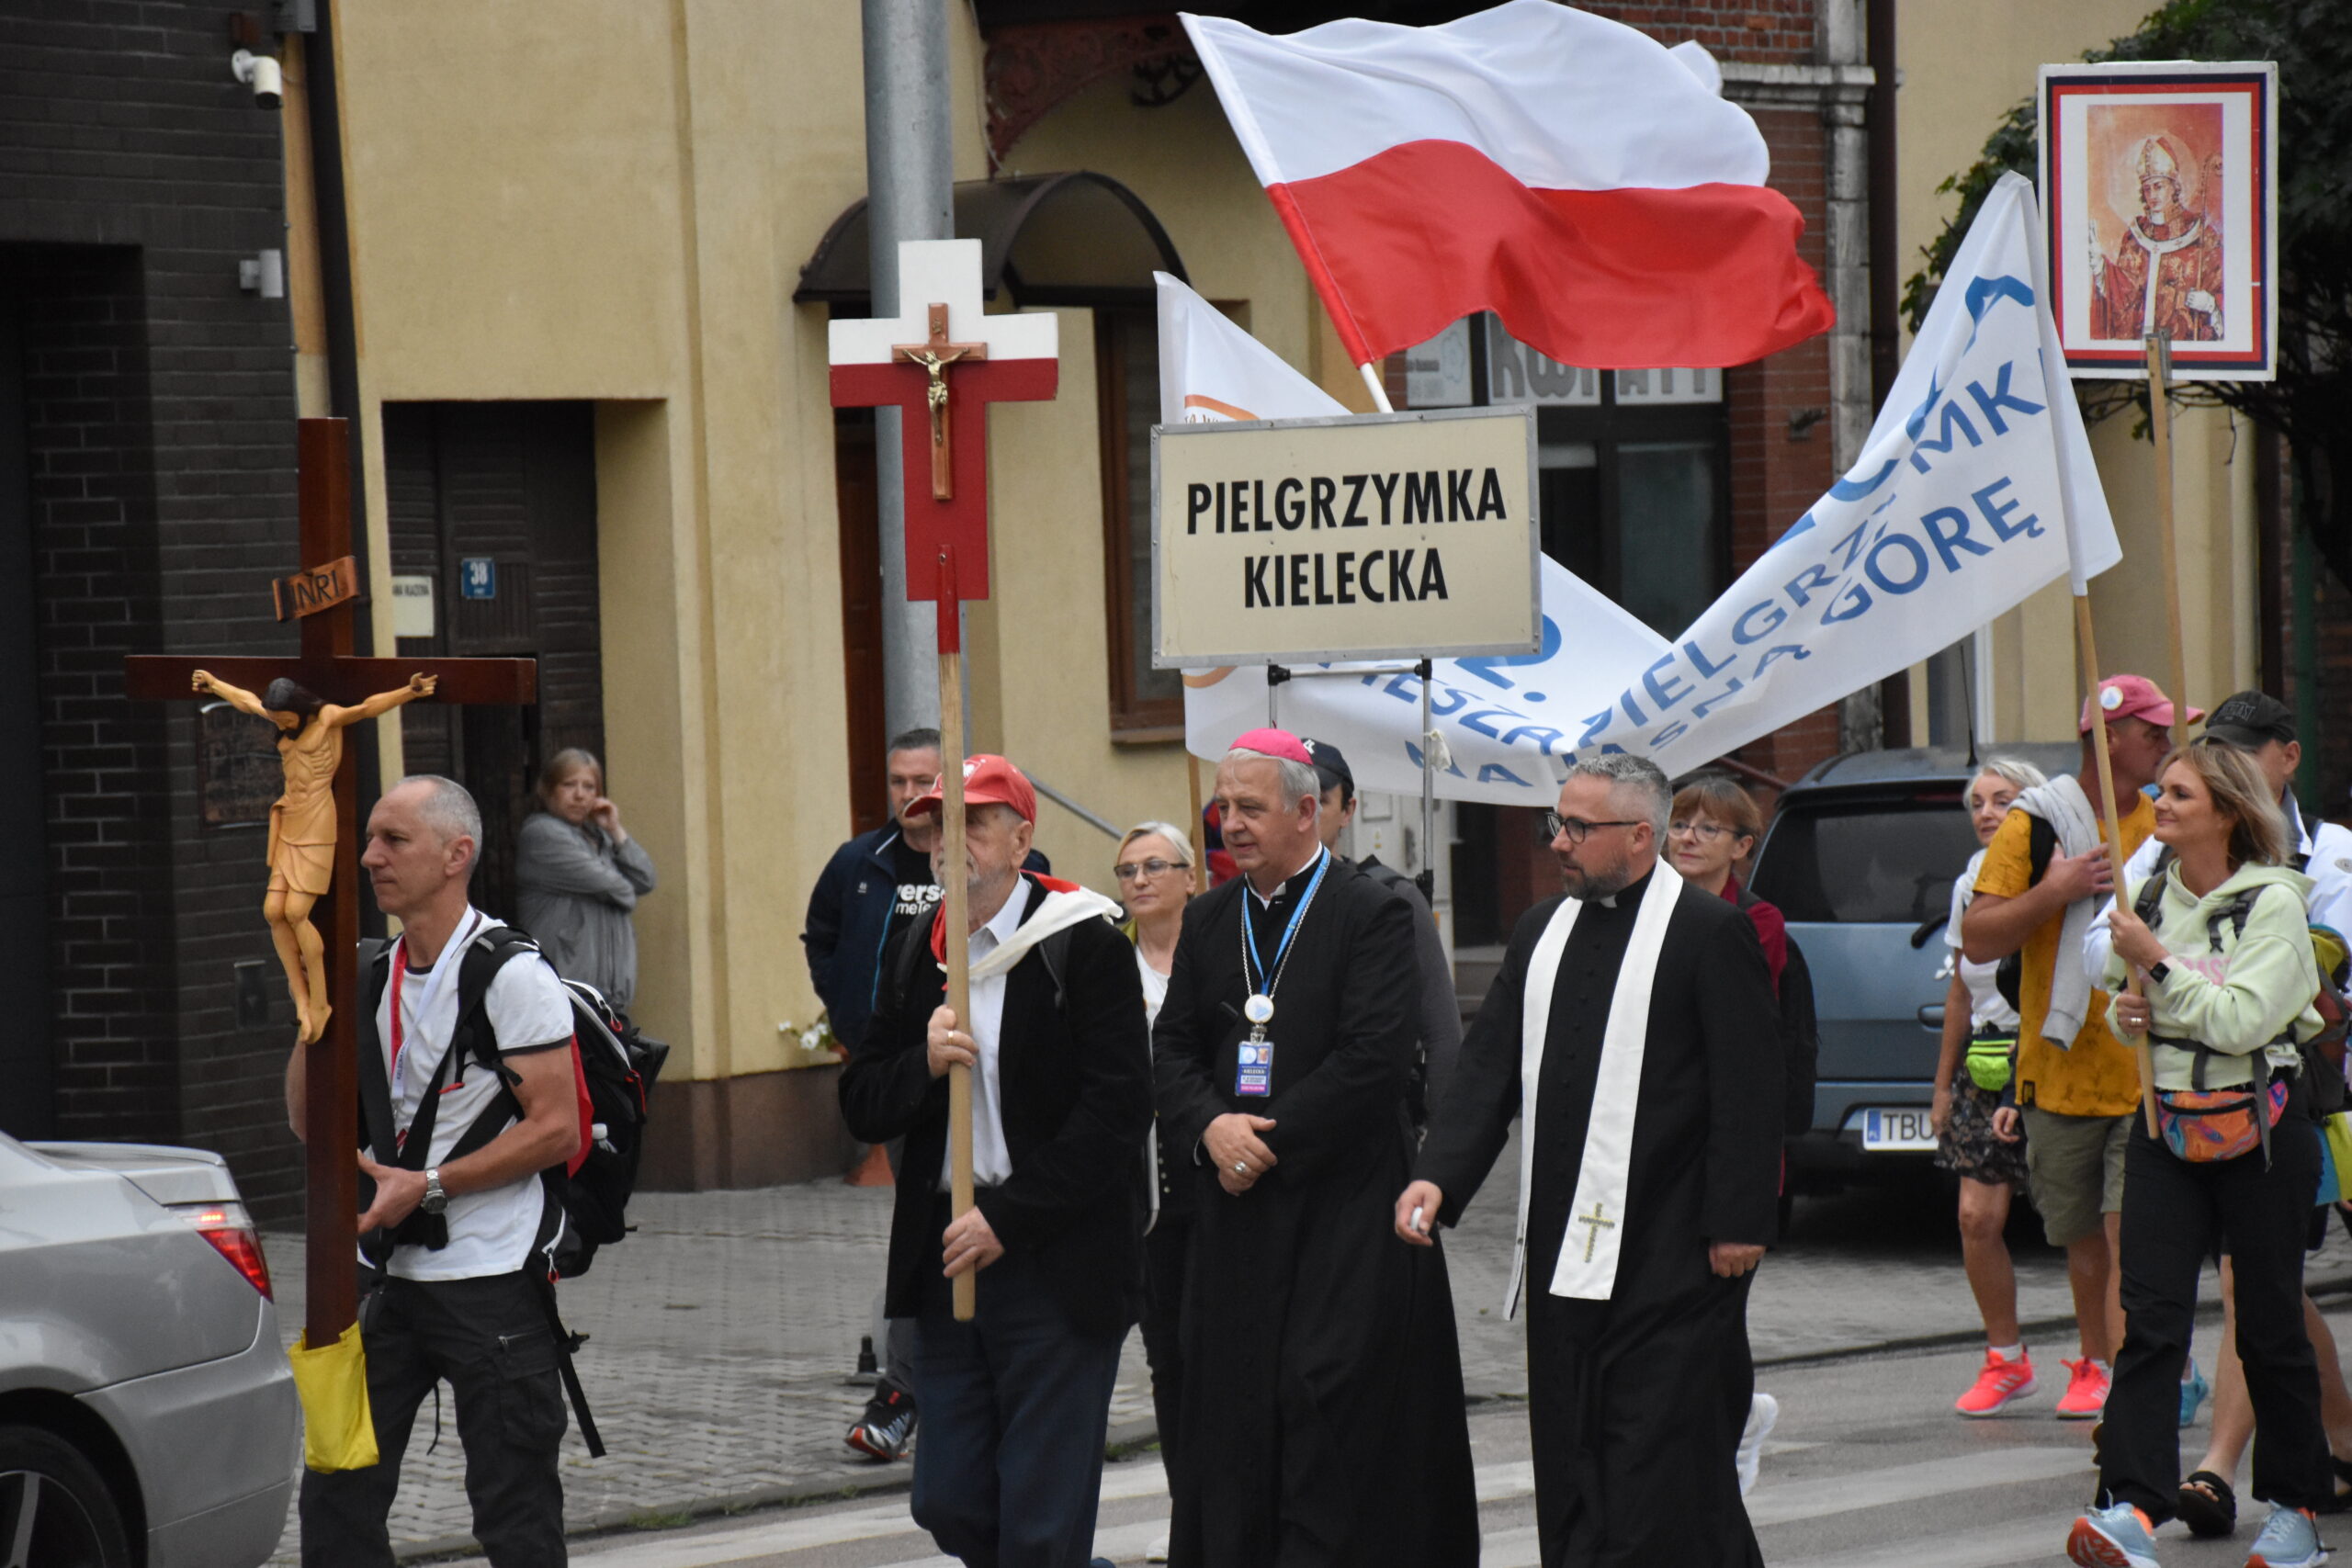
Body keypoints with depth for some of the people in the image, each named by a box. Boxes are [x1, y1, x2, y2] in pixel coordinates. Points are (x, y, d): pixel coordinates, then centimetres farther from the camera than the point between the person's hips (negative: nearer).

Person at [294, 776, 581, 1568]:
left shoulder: (510, 975, -10)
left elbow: (556, 1129, -15)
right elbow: (310, 1121, 13)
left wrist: (426, 1187, -19)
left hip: (494, 1280, -7)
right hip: (401, 1276, 7)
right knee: (337, 1496, 4)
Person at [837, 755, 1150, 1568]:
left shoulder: (1085, 946, -6)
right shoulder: (914, 952, 12)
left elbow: (1118, 1107, -12)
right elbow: (861, 1106, 12)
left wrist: (1007, 1218, -14)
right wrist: (923, 1066, -10)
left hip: (1056, 1269, -6)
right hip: (945, 1259, 6)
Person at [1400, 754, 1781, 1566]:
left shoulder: (1712, 933, -5)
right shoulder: (1540, 931, 14)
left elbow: (1749, 1090, -8)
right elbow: (1489, 1065, 11)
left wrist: (1738, 1224, -13)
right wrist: (1438, 1175, -4)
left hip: (1669, 1250, -7)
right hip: (1564, 1247, 7)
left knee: (1662, 1452, -8)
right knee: (1571, 1462, 7)